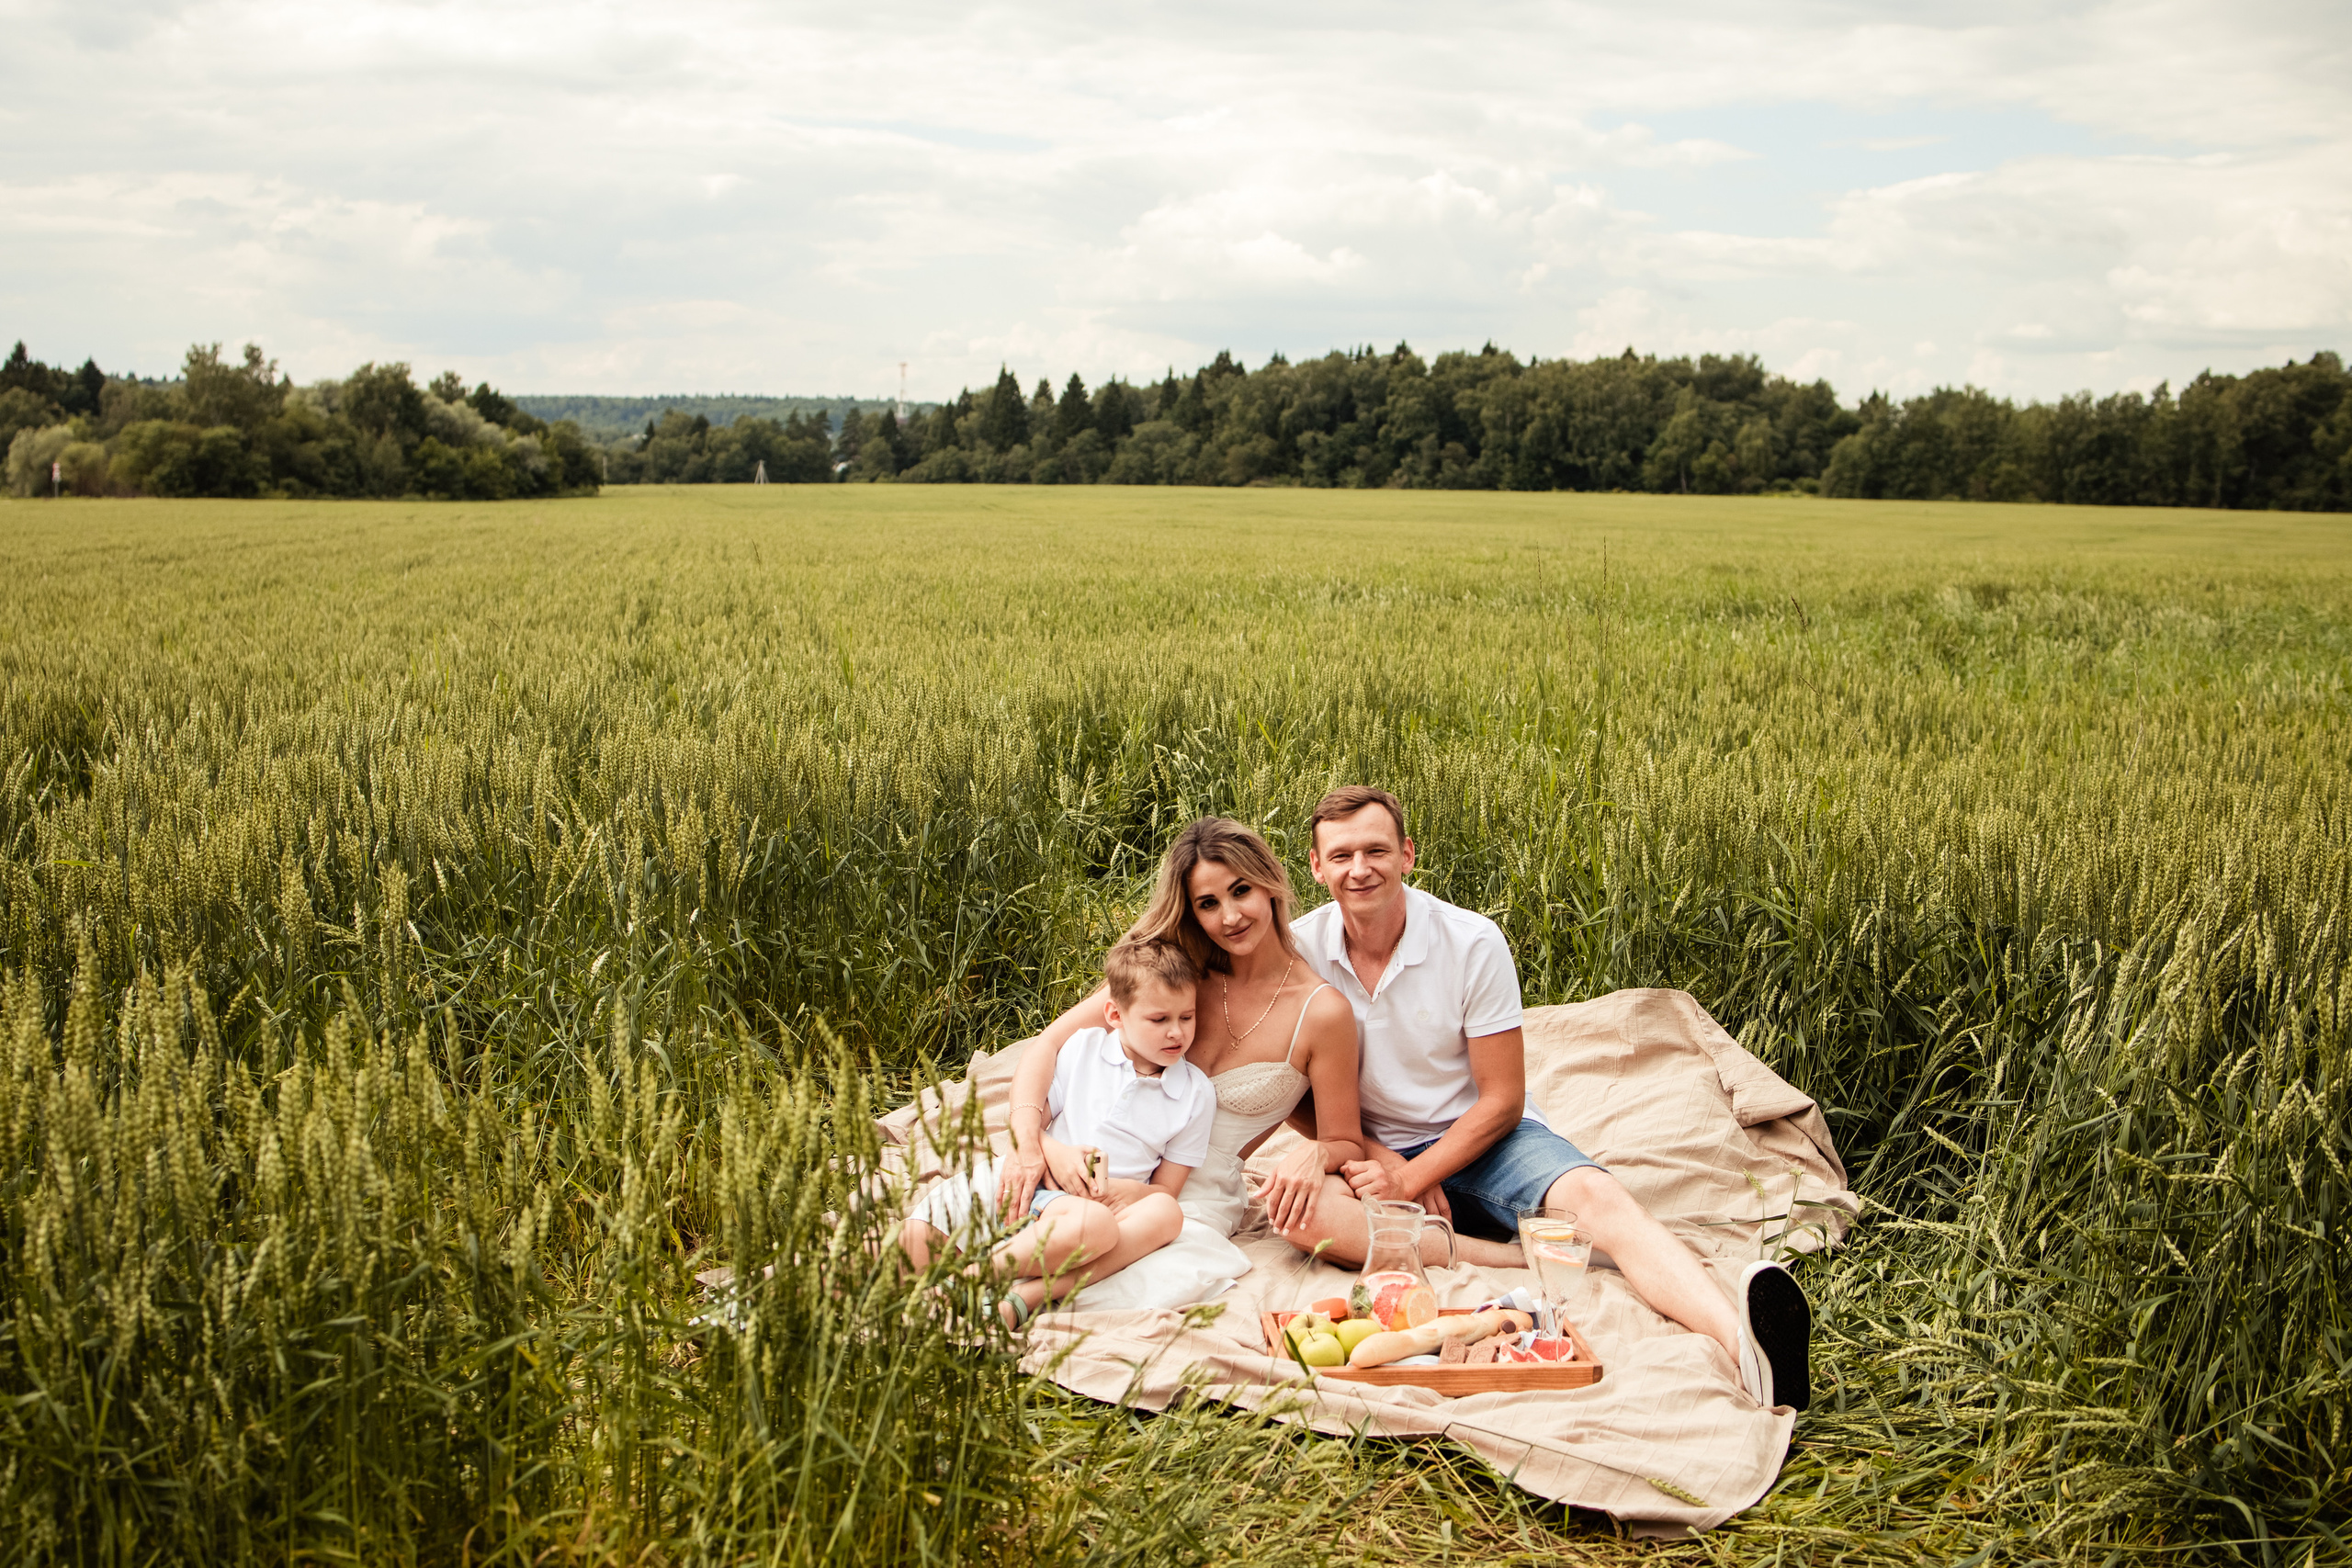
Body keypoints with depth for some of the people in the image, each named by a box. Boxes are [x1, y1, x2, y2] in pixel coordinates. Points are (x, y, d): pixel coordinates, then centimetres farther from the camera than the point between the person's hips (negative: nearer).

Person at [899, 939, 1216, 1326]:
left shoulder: (1196, 1095, 8)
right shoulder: (1083, 1047, 9)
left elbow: (1166, 1189, 10)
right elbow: (1027, 1119, 9)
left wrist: (1129, 1191, -14)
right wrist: (1056, 1153, -14)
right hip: (1031, 1178, 1)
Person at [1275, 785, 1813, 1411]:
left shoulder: (1472, 943, -11)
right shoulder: (1298, 949, -7)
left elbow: (1502, 1102, -7)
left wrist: (1412, 1177, -19)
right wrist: (1377, 1159, -16)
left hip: (1482, 1139, -1)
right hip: (1376, 1152, 1)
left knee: (1597, 1196, -32)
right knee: (1302, 1211, -33)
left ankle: (1740, 1340, -56)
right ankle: (1523, 1261, -35)